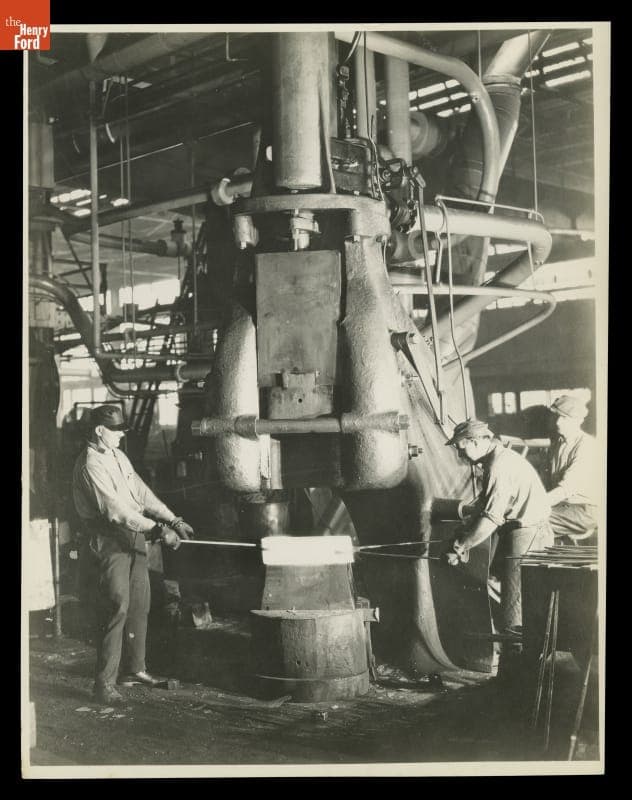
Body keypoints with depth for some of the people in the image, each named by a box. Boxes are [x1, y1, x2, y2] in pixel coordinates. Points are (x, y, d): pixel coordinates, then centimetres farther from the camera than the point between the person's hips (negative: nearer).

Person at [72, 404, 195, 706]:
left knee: (139, 604, 14)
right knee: (117, 607, -13)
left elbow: (142, 493, 16)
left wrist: (173, 520, 7)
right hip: (109, 540, -9)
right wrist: (157, 529, -27)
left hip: (135, 537, 9)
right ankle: (105, 683, -7)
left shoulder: (118, 456, 13)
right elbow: (116, 511, -25)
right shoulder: (91, 465, -17)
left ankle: (134, 668, 28)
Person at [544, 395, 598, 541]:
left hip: (586, 510, -8)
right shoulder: (557, 441, 9)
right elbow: (547, 476, 13)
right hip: (561, 504, 8)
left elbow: (566, 488, -23)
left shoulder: (586, 445, -18)